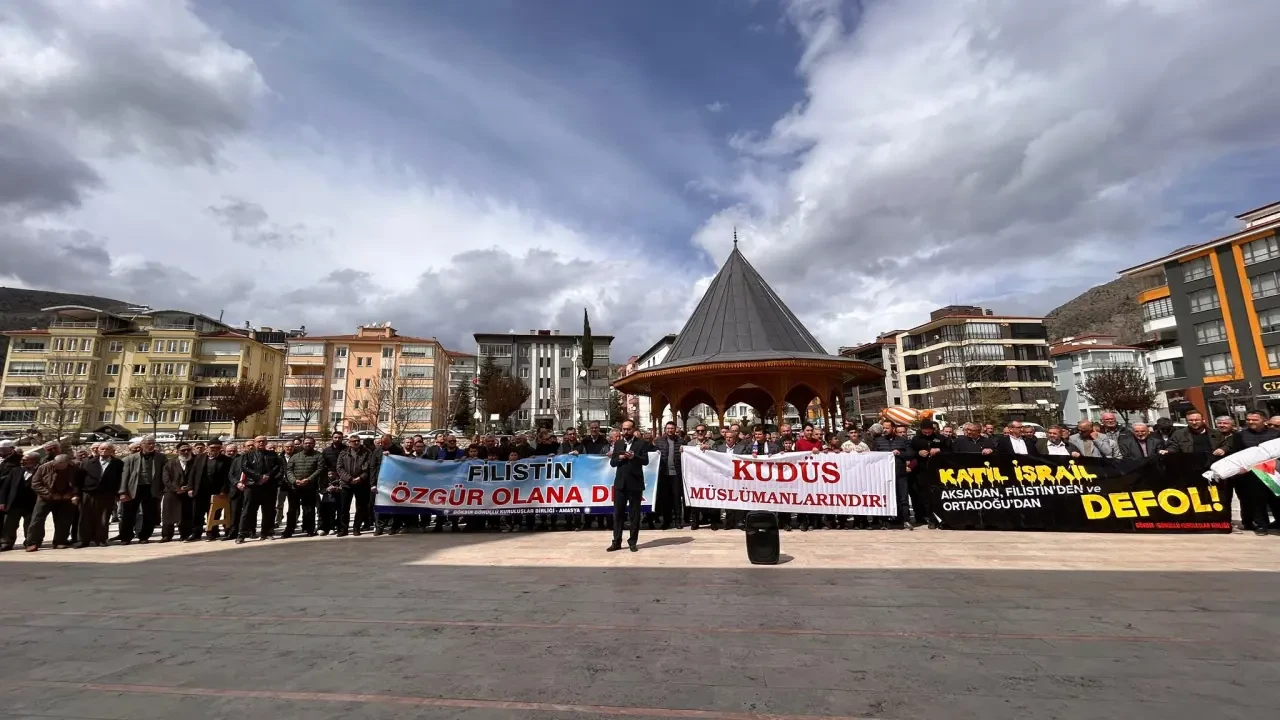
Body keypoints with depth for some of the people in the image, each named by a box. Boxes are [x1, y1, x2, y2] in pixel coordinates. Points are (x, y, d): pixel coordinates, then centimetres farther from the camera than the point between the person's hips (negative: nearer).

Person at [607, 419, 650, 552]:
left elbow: (645, 461, -9)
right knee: (618, 513, 5)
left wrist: (634, 456, -24)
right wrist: (620, 458, -13)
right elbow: (612, 462, 7)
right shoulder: (618, 443, 10)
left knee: (634, 514, 4)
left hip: (635, 483, -3)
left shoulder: (641, 443, -1)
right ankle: (616, 542, 12)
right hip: (620, 483, 3)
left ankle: (632, 542, 14)